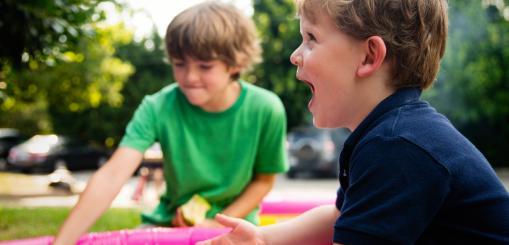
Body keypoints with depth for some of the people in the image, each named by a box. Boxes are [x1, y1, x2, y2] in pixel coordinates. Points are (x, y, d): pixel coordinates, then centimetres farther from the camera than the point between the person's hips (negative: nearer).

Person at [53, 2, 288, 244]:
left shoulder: (265, 111, -18)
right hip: (171, 222, 1)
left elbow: (264, 180, -3)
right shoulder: (158, 108, -18)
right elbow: (112, 176, -28)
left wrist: (219, 224, -14)